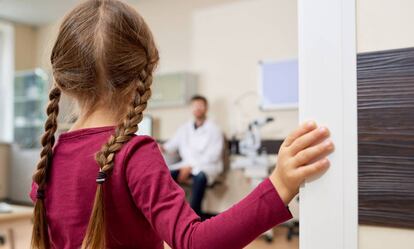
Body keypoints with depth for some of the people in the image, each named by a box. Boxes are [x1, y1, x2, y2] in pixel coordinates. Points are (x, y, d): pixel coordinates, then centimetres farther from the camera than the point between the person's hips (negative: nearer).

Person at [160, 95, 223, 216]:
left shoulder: (214, 129, -2)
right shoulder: (185, 128, 13)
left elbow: (213, 156, -11)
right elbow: (172, 144, 9)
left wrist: (190, 166, -19)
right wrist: (163, 148, -15)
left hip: (208, 166, -4)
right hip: (187, 164, 4)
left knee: (199, 176, -38)